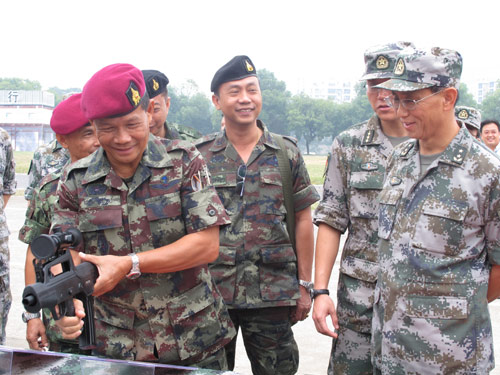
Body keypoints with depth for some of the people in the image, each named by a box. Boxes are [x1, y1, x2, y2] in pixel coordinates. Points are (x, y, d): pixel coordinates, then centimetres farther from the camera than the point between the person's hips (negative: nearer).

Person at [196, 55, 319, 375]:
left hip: (272, 295, 0)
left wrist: (304, 285, 3)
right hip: (211, 291, 0)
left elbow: (303, 220, 6)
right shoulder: (199, 156, 3)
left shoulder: (286, 153, 4)